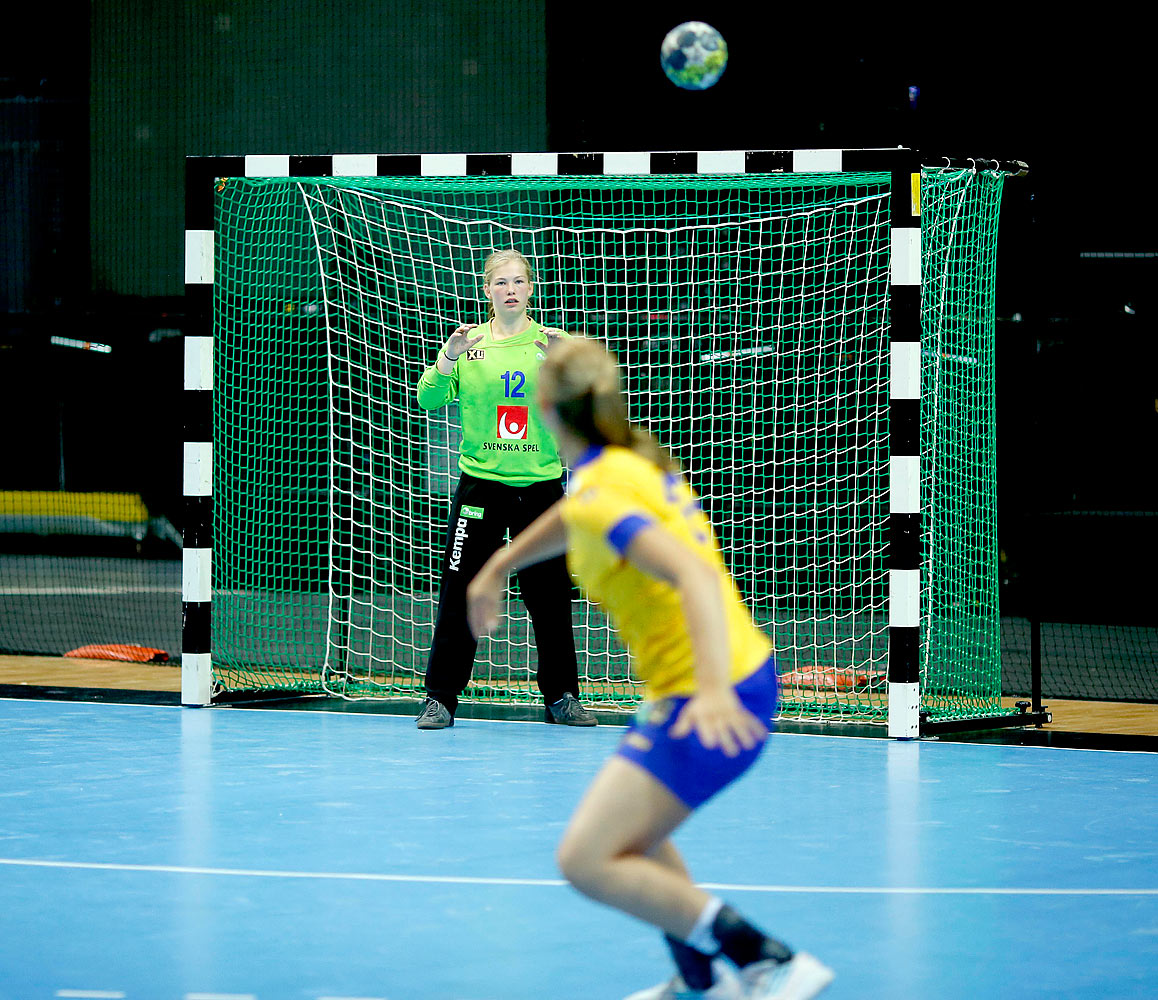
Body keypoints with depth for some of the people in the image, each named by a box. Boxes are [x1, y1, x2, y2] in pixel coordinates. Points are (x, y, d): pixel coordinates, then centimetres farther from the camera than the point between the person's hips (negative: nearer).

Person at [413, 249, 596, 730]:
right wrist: (449, 357, -20)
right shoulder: (469, 343, 5)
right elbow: (428, 398, -4)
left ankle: (561, 696, 15)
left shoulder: (552, 343, 4)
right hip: (481, 481, 0)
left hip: (540, 481, 0)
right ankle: (440, 698, 3)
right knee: (459, 592, -3)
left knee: (550, 595, 4)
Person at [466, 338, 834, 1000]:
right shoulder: (635, 462, 10)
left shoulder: (600, 494, -19)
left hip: (714, 706, -10)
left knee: (586, 860, -12)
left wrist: (714, 687, -44)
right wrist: (497, 568, 45)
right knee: (627, 828, 30)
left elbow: (696, 576, -32)